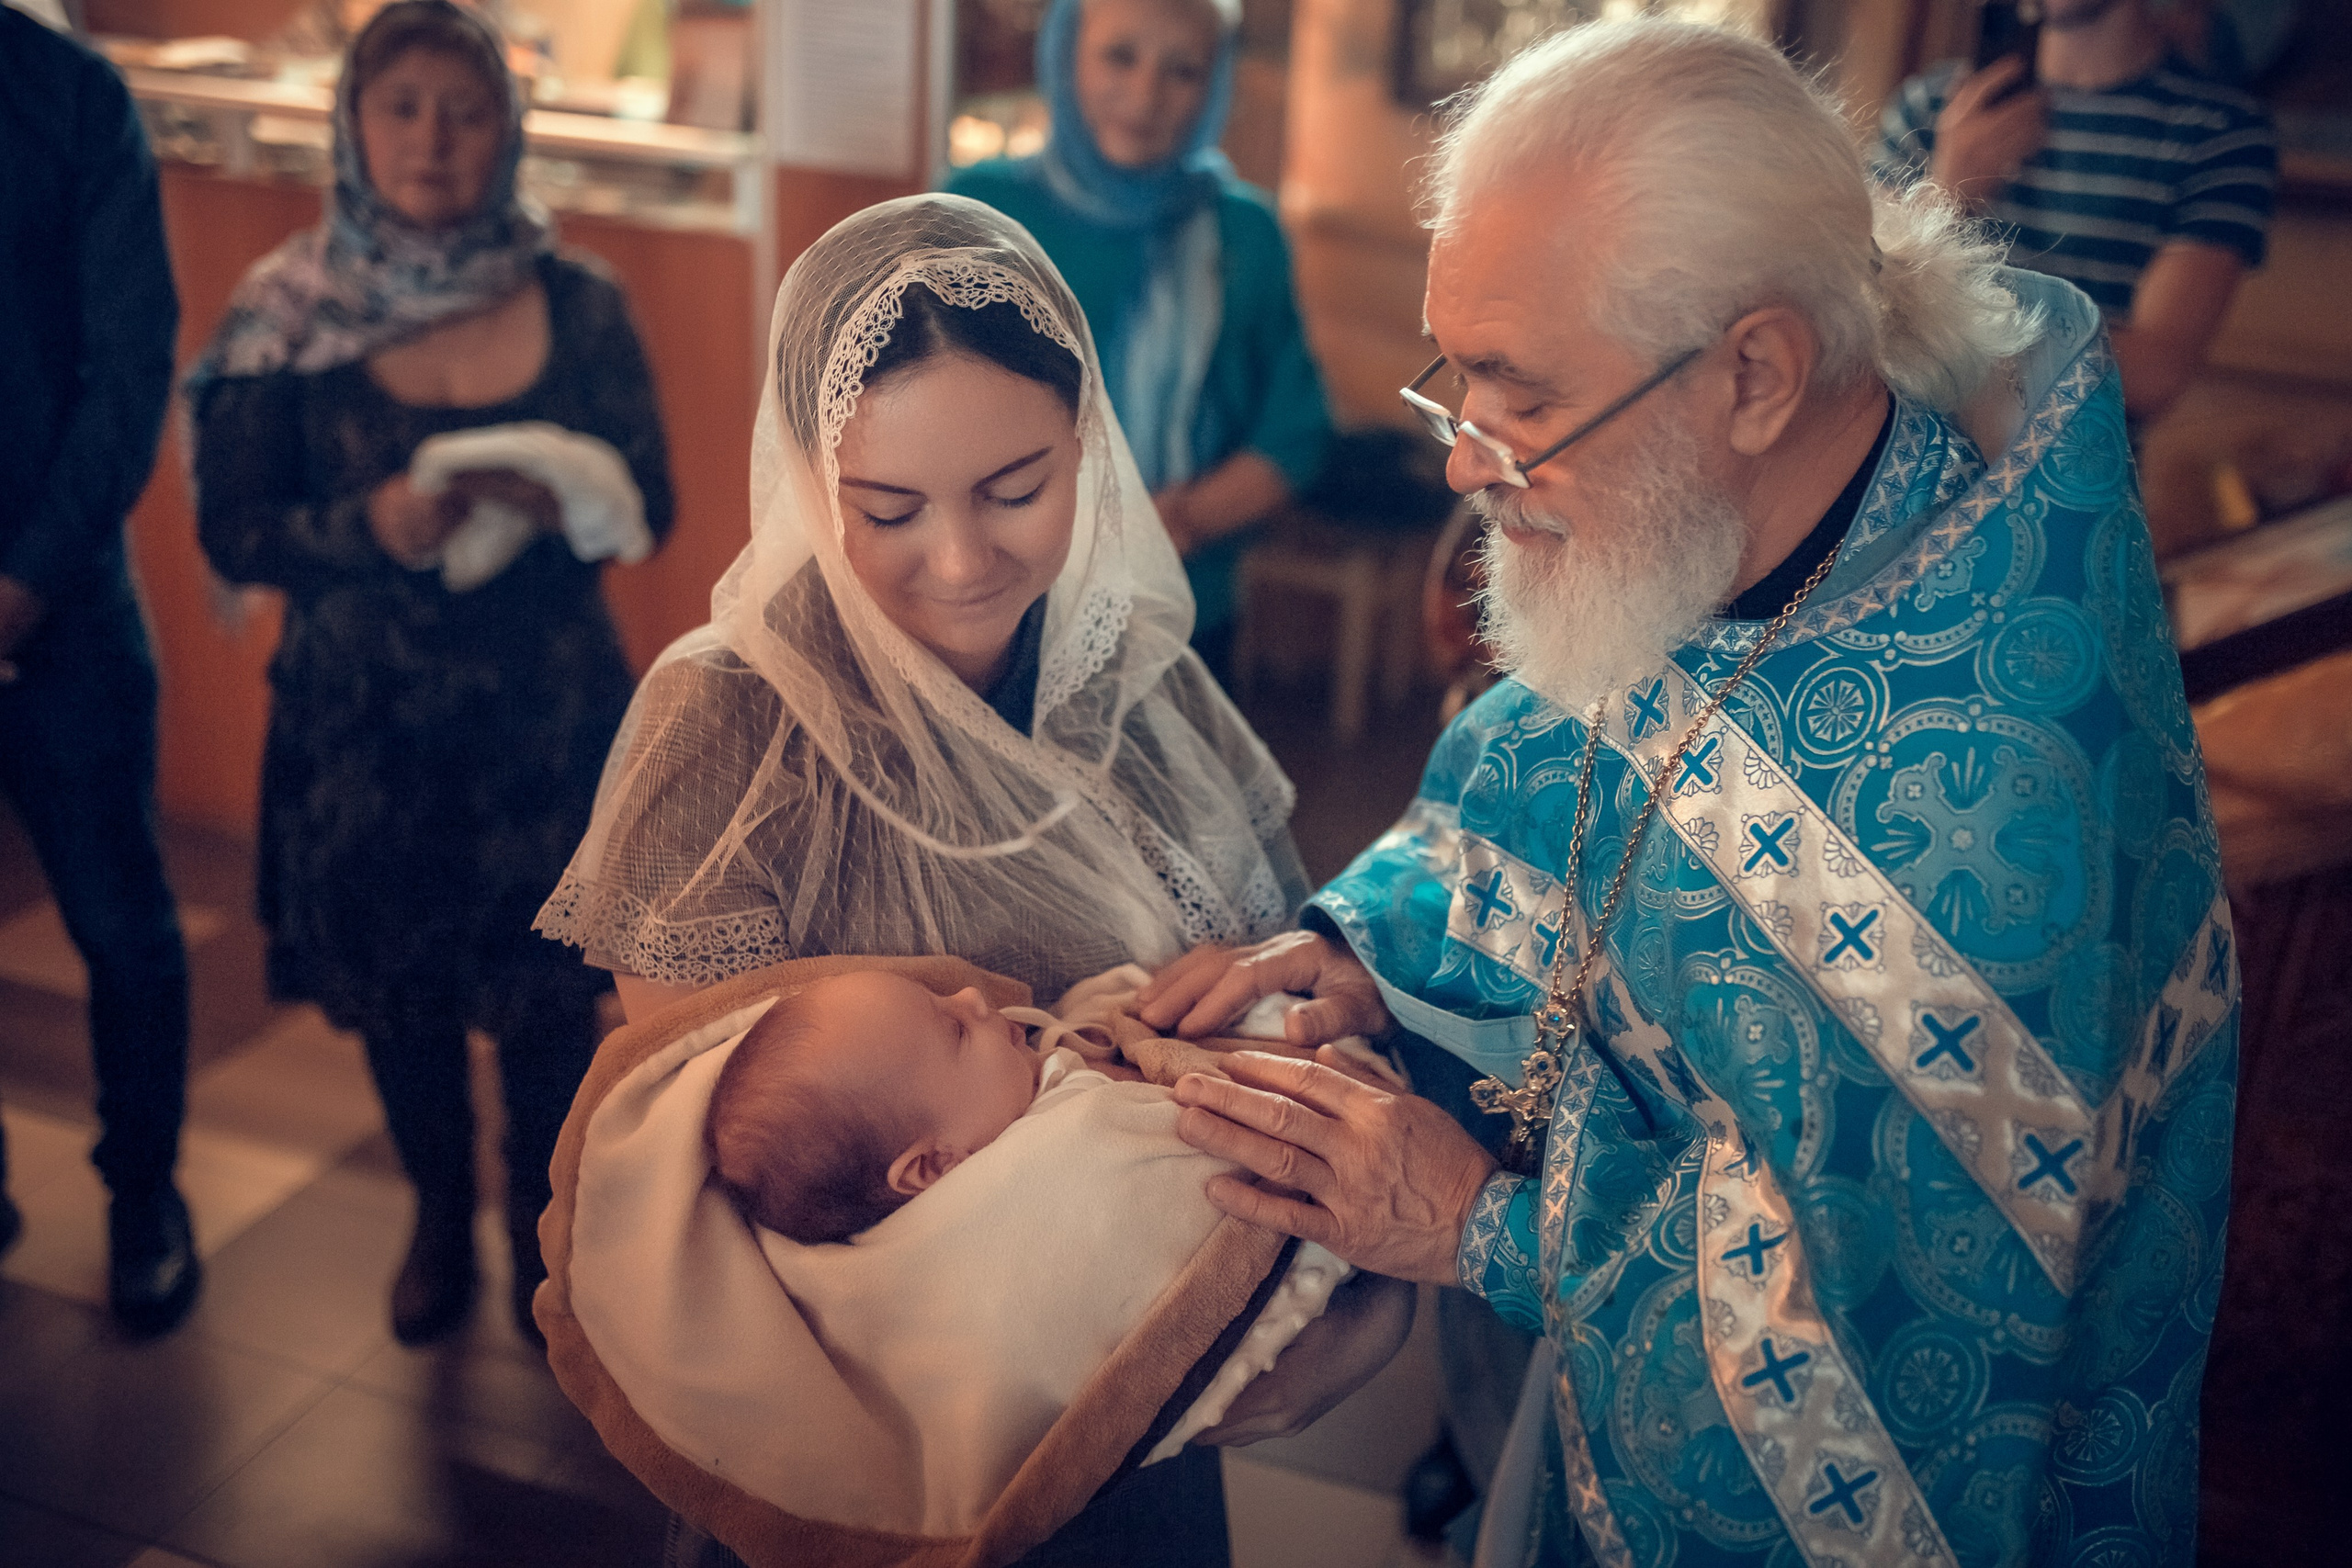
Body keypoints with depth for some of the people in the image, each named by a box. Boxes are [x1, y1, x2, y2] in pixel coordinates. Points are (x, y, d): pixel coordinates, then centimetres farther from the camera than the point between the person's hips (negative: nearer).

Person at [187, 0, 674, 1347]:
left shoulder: (578, 307, -5)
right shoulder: (290, 316, -5)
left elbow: (648, 502, -3)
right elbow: (233, 531, -4)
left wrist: (549, 505, -24)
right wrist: (371, 528, -23)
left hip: (545, 714, 0)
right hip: (360, 721, 1)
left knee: (548, 995, 8)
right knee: (397, 993, 16)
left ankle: (545, 1226, 35)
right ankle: (440, 1222, 42)